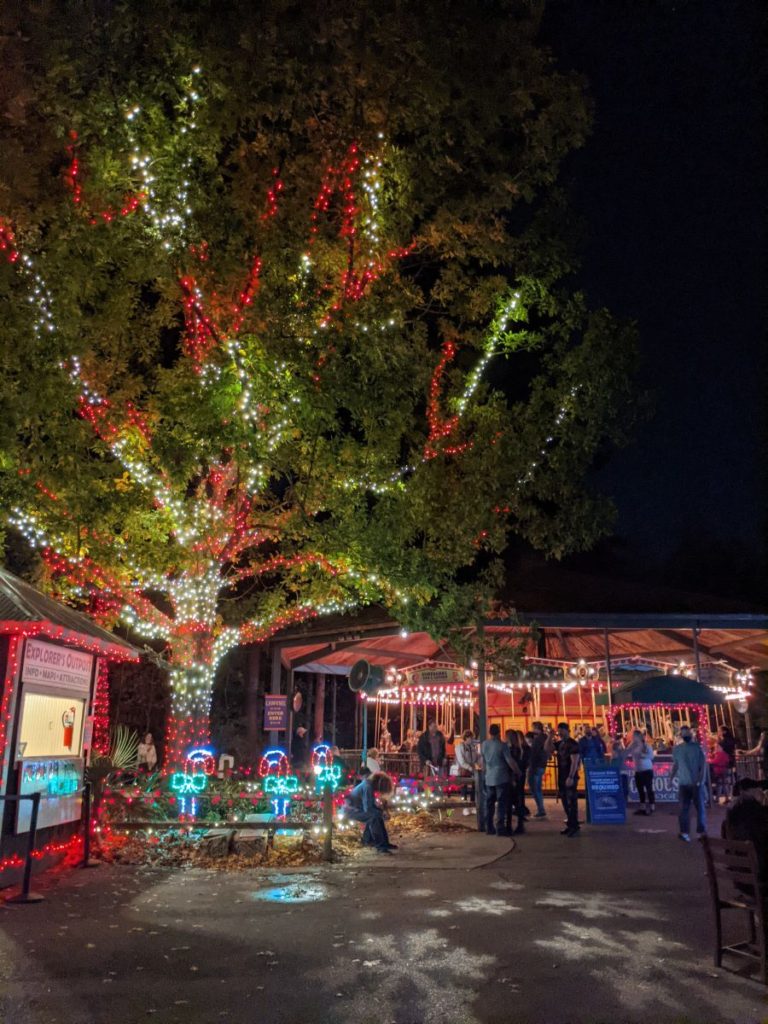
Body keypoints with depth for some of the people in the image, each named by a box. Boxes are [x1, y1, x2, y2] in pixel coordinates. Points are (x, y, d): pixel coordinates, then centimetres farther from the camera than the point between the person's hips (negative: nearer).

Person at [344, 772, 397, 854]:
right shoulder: (367, 787, -25)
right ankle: (380, 845, -20)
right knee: (374, 817, -25)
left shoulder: (370, 785, 3)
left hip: (356, 808, 10)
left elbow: (371, 804, 15)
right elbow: (367, 808, -28)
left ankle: (368, 840, 23)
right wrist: (381, 813, -16)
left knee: (375, 815, 15)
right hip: (351, 810, -10)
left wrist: (381, 810, 1)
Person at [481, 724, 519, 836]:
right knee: (501, 804, -2)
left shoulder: (484, 745, 4)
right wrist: (517, 772, 0)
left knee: (489, 803, 10)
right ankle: (500, 828, -4)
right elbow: (510, 761, -14)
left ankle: (489, 827, 13)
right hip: (501, 778, -5)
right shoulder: (502, 745, -12)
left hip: (489, 778, 5)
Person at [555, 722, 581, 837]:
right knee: (565, 801, 13)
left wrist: (571, 777, -24)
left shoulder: (573, 744, -14)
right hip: (562, 776, 8)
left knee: (572, 802, -3)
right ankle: (570, 824, 22)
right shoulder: (560, 743, 10)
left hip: (570, 777, -8)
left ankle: (574, 827, 3)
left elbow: (574, 762, -19)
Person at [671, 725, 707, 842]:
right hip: (683, 783, 2)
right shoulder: (677, 749, 7)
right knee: (684, 808, 1)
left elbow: (703, 765, -6)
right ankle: (684, 832, 5)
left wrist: (700, 779, -16)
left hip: (696, 783, -2)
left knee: (699, 807, 5)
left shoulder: (698, 747, -3)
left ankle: (702, 831, 15)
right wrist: (671, 778, 8)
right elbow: (675, 765, 14)